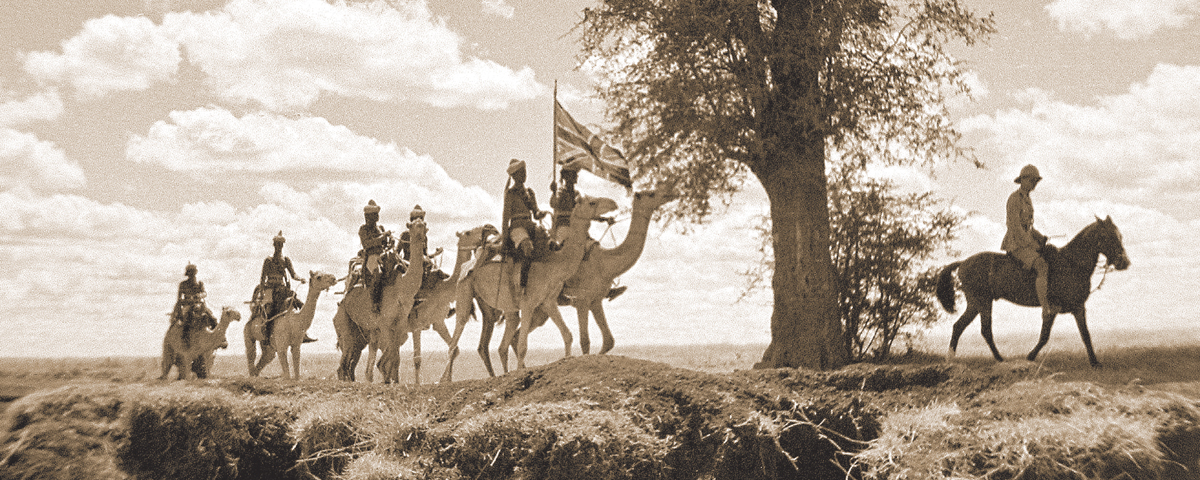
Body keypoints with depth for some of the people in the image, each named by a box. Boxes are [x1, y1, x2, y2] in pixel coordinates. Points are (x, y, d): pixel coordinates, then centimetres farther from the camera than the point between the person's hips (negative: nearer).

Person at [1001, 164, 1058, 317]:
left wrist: (1042, 239, 9)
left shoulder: (1027, 199, 19)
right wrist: (1031, 244, -18)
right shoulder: (1015, 198, -12)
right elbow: (1015, 225, -19)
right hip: (1016, 244, -10)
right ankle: (1046, 307, -33)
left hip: (1026, 242, 10)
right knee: (1042, 266, -29)